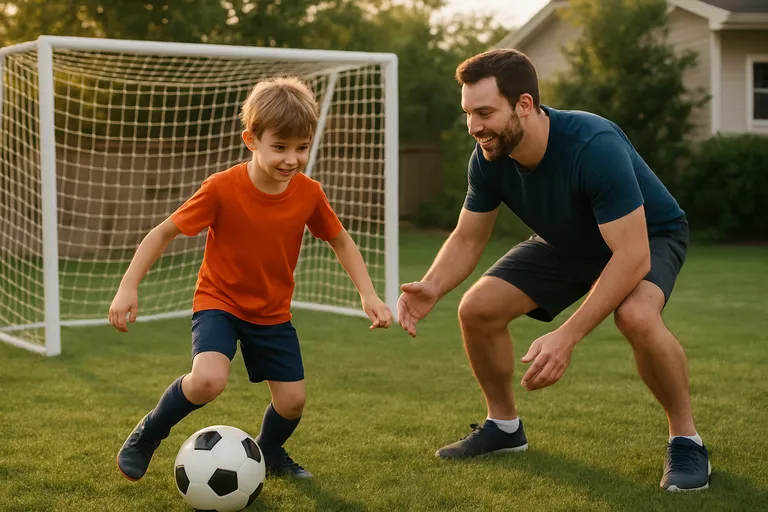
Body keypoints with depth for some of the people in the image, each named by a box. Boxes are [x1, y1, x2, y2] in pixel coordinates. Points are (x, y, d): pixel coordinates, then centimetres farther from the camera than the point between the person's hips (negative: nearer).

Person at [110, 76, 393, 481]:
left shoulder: (309, 194, -12)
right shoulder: (221, 189, -24)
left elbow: (340, 242, 5)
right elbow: (163, 232, -15)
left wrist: (368, 294, -5)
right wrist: (128, 287, -22)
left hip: (273, 312, 4)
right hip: (219, 301, -4)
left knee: (292, 401, 1)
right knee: (209, 380, -30)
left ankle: (269, 453, 37)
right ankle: (148, 434, 0)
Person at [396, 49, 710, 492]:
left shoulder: (595, 147, -39)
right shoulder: (489, 158, -20)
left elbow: (632, 255, -40)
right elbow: (467, 239, -7)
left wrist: (567, 336, -45)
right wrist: (432, 287, -29)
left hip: (648, 236, -6)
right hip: (567, 243, 6)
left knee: (636, 315, -37)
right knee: (477, 308, -9)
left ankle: (686, 441, -13)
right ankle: (505, 426, 16)